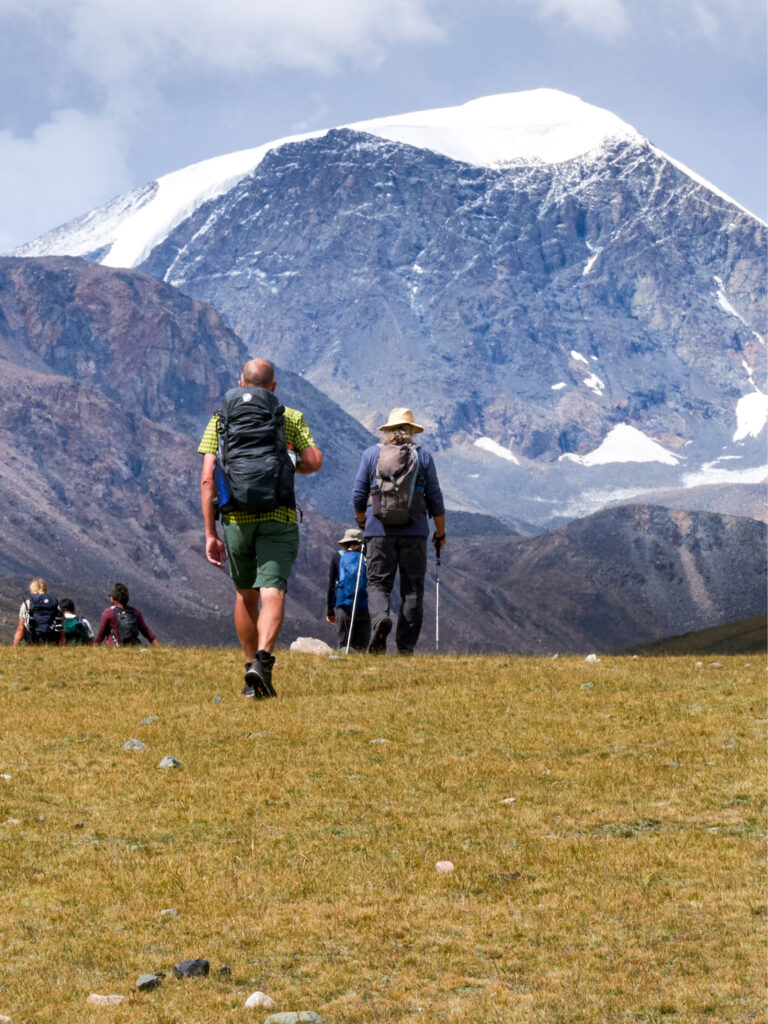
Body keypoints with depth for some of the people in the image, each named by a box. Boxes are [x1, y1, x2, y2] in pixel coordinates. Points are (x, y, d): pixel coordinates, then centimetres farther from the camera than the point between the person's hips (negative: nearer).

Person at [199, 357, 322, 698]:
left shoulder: (219, 420, 12)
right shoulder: (290, 418, 9)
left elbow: (207, 479, 3)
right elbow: (314, 461, -4)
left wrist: (210, 534, 4)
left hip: (235, 517, 2)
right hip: (278, 517, -2)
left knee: (246, 595, 19)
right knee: (272, 595, -10)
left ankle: (251, 670, 22)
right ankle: (262, 661, -33)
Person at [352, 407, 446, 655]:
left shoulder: (371, 454, 5)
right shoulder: (423, 456, 5)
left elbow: (358, 495, 6)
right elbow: (435, 499, 6)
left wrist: (362, 522, 25)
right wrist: (440, 532, 17)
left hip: (379, 531, 0)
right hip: (414, 532, 0)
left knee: (378, 583, 5)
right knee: (412, 588, 5)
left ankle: (380, 617, -26)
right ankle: (406, 646, 2)